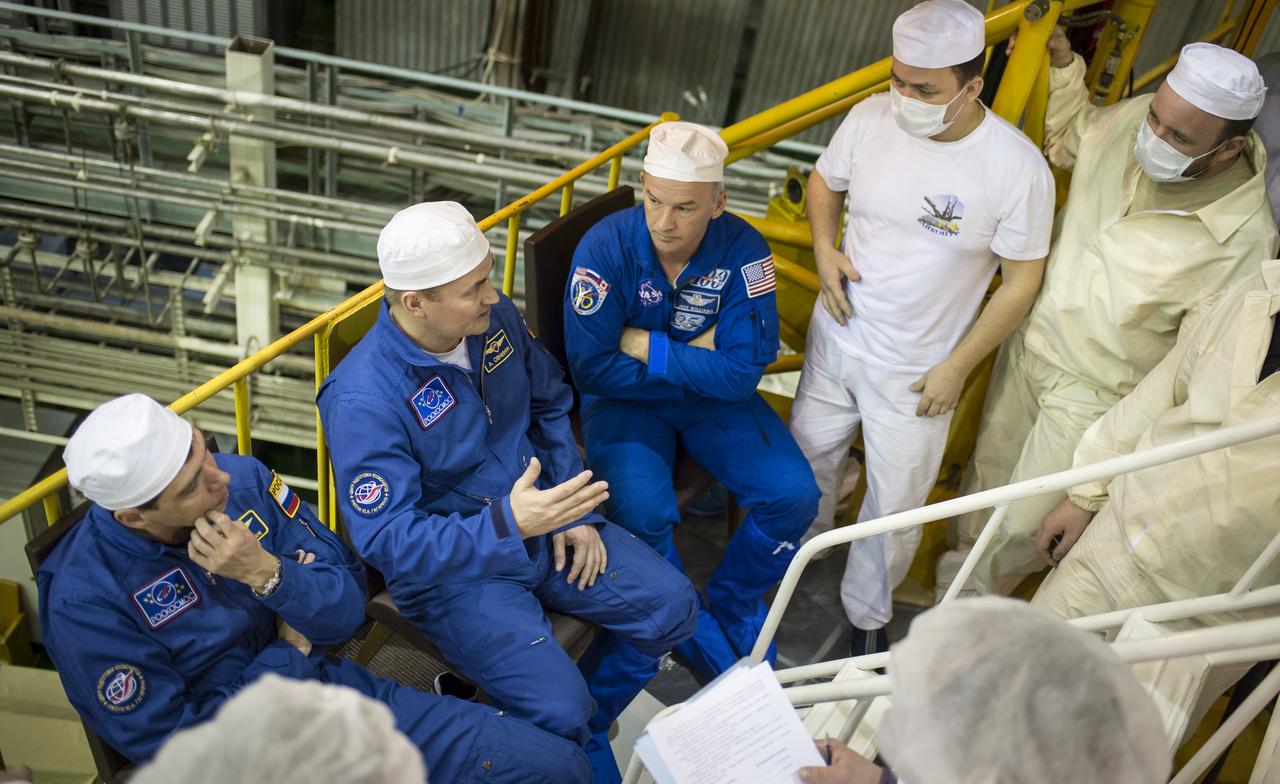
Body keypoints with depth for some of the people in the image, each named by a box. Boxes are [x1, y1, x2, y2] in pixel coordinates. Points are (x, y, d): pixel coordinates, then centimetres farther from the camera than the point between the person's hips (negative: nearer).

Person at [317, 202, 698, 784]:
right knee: (560, 710, -21)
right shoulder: (362, 400, -26)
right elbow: (386, 541, -26)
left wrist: (572, 513, -1)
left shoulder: (496, 317, -7)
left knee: (671, 606, 1)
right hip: (453, 567, -6)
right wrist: (507, 524, -39)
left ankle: (586, 728, 25)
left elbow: (552, 404, 8)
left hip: (540, 524, 7)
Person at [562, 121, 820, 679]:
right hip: (626, 401, -2)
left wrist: (647, 347, -22)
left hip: (714, 400, 3)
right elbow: (592, 370, -21)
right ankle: (693, 634, 3)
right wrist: (692, 359, -17)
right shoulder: (605, 248, -20)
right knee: (643, 513, -28)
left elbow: (743, 372, -20)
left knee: (794, 495, -14)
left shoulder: (743, 250, -15)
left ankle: (734, 606, 15)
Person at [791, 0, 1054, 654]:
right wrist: (824, 247, -10)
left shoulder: (1017, 167, -21)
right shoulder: (870, 118, -12)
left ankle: (866, 611, 37)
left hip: (917, 370, -3)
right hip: (837, 335, 3)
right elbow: (823, 182, 9)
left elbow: (1022, 282, -11)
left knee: (896, 506, 10)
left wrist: (957, 368, -11)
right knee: (806, 462, 20)